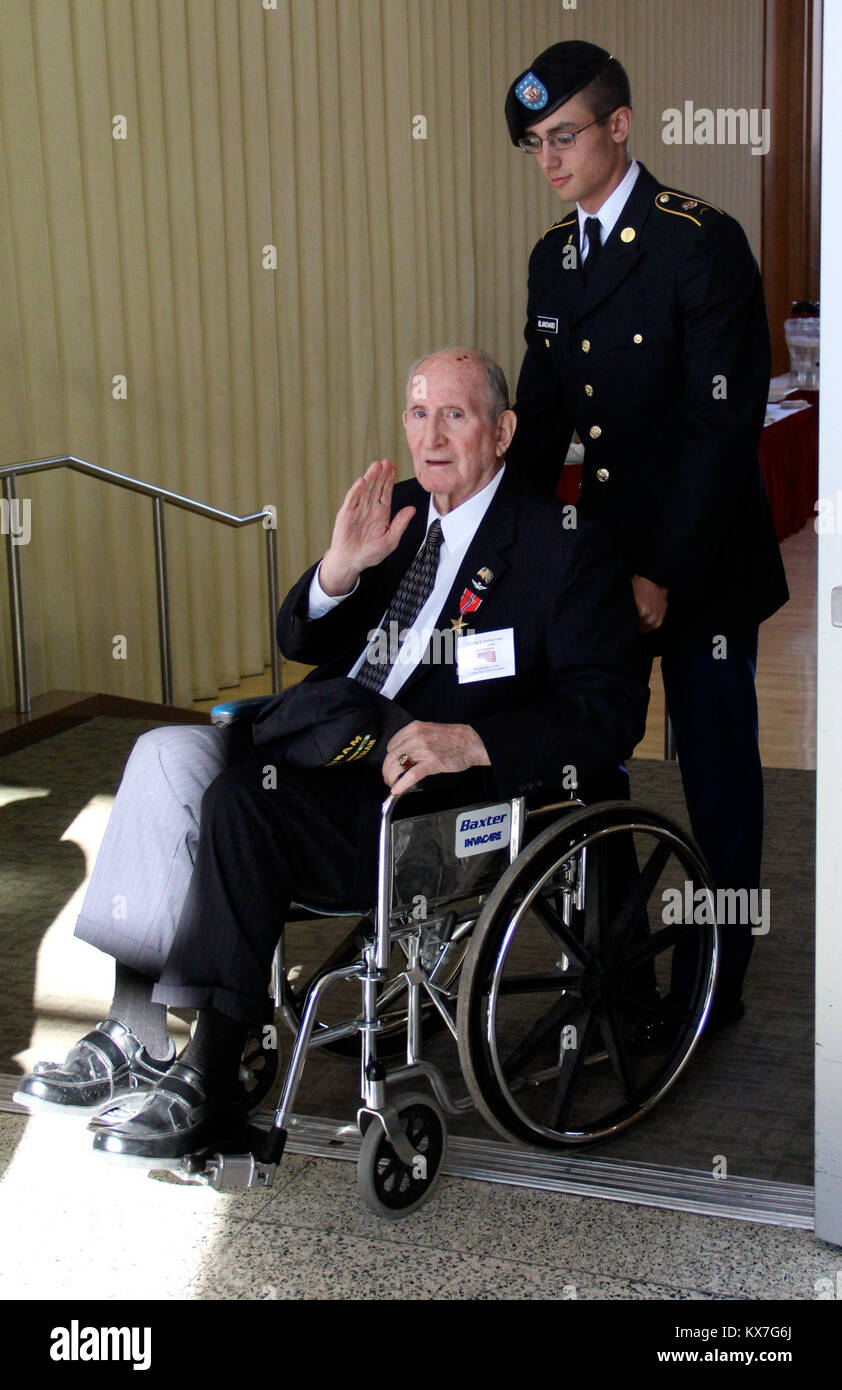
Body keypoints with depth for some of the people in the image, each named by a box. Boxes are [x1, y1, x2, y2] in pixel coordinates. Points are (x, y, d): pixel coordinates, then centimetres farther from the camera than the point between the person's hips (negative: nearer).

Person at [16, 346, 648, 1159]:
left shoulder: (564, 549, -2)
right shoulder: (397, 509, 17)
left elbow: (611, 711, -12)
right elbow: (299, 643, 17)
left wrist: (470, 741, -25)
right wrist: (340, 568, -6)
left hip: (414, 793, -7)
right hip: (320, 746, 7)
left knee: (237, 803, -28)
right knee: (168, 753, -15)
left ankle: (209, 1079, -17)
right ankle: (136, 1026, -13)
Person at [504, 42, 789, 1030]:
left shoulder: (702, 243, -13)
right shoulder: (552, 256, 9)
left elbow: (728, 424, -18)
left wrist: (667, 574, -20)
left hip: (701, 562, -6)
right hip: (601, 553, 6)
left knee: (717, 780, 6)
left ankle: (713, 985, 22)